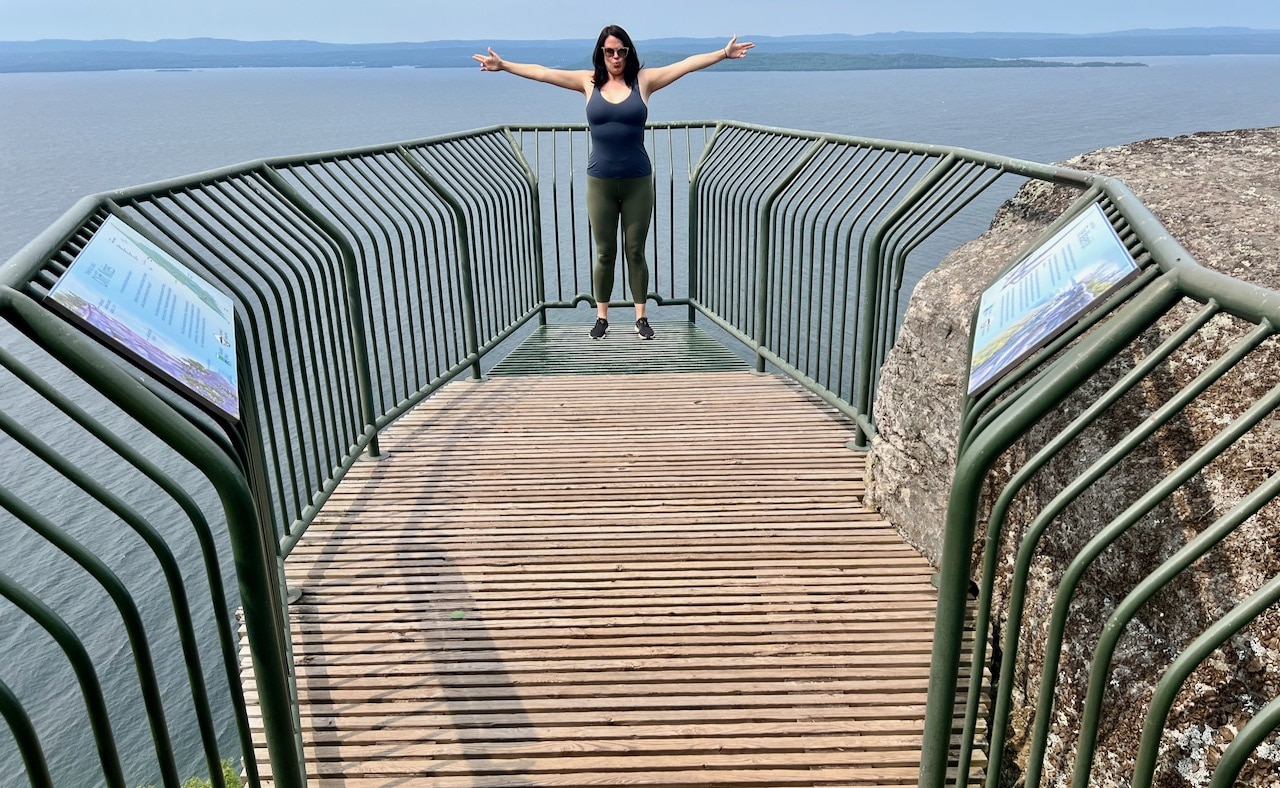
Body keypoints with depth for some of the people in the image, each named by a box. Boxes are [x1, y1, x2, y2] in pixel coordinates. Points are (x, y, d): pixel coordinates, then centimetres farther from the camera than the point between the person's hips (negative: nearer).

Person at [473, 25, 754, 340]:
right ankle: (602, 317, 19)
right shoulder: (589, 82, 5)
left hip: (638, 181, -1)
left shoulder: (643, 80, 2)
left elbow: (687, 64, 0)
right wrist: (503, 65, 3)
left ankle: (641, 317, 17)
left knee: (635, 251, 7)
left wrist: (723, 53, -6)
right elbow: (542, 72, 5)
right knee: (604, 252, 9)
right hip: (600, 182, 1)